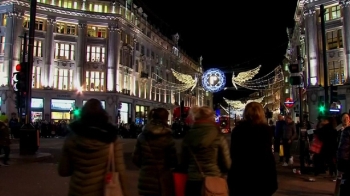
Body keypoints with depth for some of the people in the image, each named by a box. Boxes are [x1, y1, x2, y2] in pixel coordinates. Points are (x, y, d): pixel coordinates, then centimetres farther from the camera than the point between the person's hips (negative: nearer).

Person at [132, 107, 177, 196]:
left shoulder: (142, 136, -2)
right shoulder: (167, 137, -12)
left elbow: (135, 159, 0)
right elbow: (173, 161, -8)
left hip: (145, 179, 3)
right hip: (162, 180, -3)